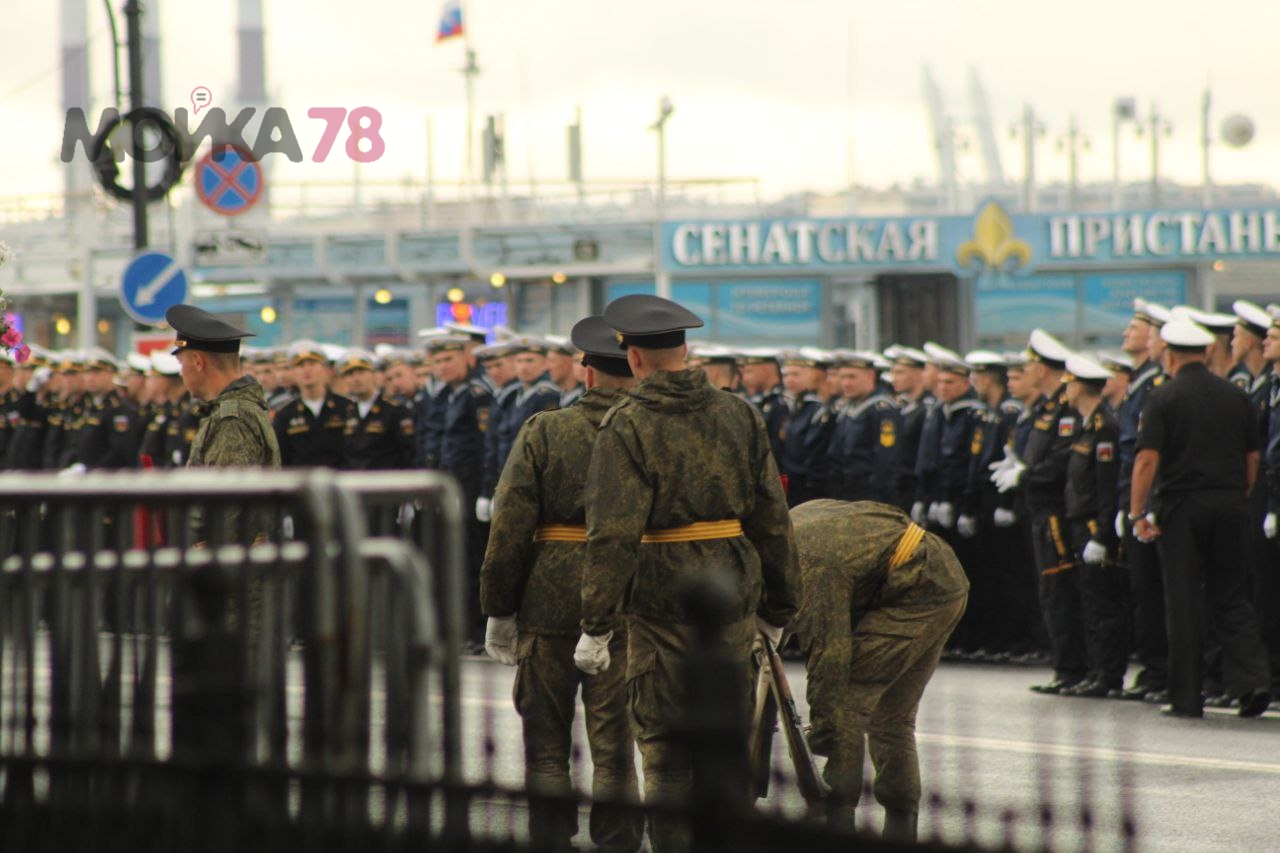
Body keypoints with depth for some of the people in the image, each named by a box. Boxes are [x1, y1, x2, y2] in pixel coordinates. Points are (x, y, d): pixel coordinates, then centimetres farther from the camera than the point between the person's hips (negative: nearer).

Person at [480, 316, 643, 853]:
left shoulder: (543, 432, -5)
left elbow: (509, 530, -5)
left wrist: (498, 609, 2)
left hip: (549, 605, 0)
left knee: (546, 744, 10)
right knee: (615, 747, 6)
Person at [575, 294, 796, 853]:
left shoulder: (626, 427, -10)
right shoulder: (739, 415, 6)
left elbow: (613, 534, -16)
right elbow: (773, 518, 9)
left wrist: (596, 625, -12)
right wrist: (776, 609, 18)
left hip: (662, 600, -5)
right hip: (734, 596, 5)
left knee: (663, 742, 1)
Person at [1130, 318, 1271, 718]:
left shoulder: (1164, 398, -6)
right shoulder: (1235, 395, 7)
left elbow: (1147, 460, -13)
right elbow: (1253, 457, 12)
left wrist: (1137, 513, -10)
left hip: (1181, 506, -3)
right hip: (1230, 505, 3)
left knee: (1184, 602, 3)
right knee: (1230, 598, 11)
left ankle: (1187, 697, 5)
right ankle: (1251, 679, -6)